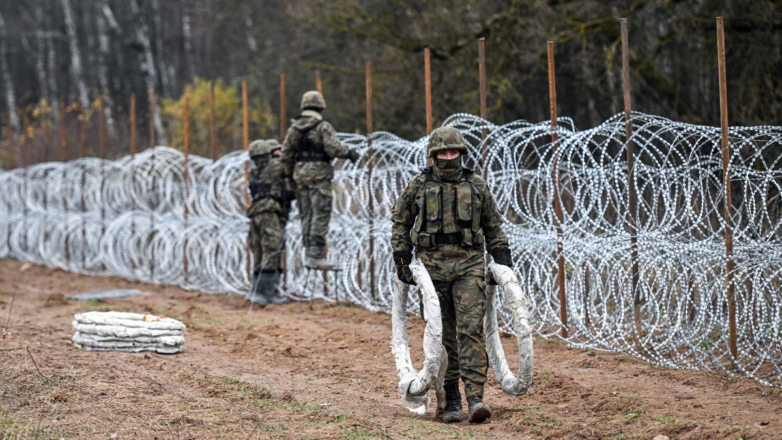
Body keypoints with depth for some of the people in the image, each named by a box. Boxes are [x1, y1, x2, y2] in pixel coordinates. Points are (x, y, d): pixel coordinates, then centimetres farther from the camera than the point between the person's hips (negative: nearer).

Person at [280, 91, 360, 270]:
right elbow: (333, 147, -18)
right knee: (321, 215, -7)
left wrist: (291, 175, 21)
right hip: (319, 174, -6)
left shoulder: (293, 128, 10)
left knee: (307, 215, 10)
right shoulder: (323, 127, -8)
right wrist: (349, 153, -2)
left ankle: (310, 254, 9)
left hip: (300, 174, 6)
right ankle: (316, 255, -14)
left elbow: (286, 154, 11)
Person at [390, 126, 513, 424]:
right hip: (433, 266, 1)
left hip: (468, 266, 0)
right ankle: (450, 400, 9)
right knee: (442, 335, 2)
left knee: (470, 329, -13)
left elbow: (493, 228, 17)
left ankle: (475, 399, -20)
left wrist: (503, 264, 11)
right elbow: (400, 223, 14)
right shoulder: (419, 186, 6)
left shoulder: (476, 187, 9)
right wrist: (402, 261, 5)